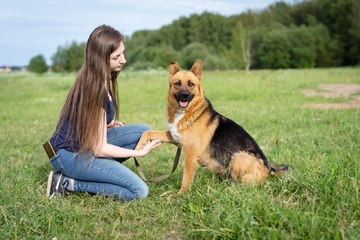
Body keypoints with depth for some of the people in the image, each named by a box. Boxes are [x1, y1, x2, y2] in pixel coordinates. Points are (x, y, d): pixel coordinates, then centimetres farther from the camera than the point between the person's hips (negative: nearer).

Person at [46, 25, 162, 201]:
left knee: (144, 131, -2)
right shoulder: (96, 88, -25)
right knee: (139, 191, -15)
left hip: (87, 142, 9)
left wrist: (106, 125, 2)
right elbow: (99, 149, -20)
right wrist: (140, 152, -14)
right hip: (70, 154, -9)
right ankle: (67, 183, -7)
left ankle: (99, 172, 2)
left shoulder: (97, 78, 1)